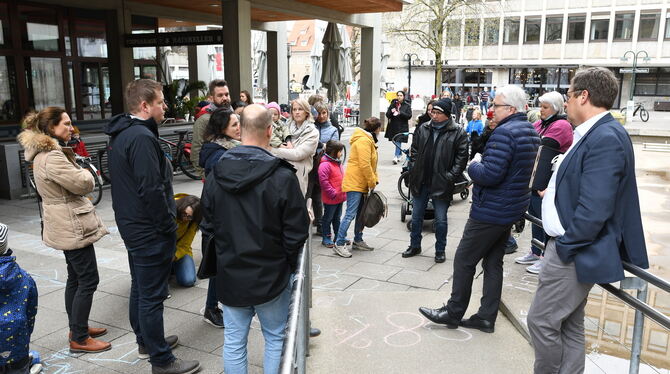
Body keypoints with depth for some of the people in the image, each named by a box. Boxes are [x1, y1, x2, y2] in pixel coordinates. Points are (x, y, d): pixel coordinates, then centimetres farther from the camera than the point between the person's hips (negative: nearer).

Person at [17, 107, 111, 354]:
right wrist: (85, 173, -2)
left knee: (75, 277, 18)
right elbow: (84, 184, -22)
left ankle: (77, 327, 30)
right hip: (72, 227, -11)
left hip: (66, 226, 11)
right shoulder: (52, 157, -22)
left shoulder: (45, 152, 12)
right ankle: (79, 339, 5)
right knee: (88, 280, -4)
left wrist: (77, 172, 0)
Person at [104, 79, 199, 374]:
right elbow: (152, 190, -26)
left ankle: (145, 342, 38)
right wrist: (168, 227, -16)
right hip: (151, 231, -10)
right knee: (152, 296, 0)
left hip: (132, 225, 11)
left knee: (140, 288, 21)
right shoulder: (142, 137, -22)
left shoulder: (120, 134, 10)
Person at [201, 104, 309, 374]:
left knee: (233, 341, 15)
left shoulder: (216, 175, -4)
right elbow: (297, 232, -13)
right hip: (271, 277, -3)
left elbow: (209, 220, 8)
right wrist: (286, 263, 4)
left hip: (229, 275, 4)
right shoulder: (282, 177, -19)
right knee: (275, 337, 16)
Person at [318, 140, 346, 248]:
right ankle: (326, 238, 16)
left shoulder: (338, 163, 9)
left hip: (340, 197, 9)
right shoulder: (325, 165, -21)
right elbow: (324, 181, -24)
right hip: (330, 199, -9)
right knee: (328, 218, 6)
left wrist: (343, 191, 16)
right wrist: (333, 193, -21)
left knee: (337, 218, 20)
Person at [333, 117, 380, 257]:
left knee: (361, 213, 15)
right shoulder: (363, 140, -15)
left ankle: (358, 241, 26)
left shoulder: (368, 140, 19)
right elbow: (364, 164, -21)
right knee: (351, 213, -10)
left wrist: (374, 180, 11)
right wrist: (372, 183, -13)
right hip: (355, 183, -11)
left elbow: (370, 164, 21)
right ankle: (339, 244, -6)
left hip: (362, 184, 11)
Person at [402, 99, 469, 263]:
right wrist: (415, 170, 4)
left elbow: (462, 157, -7)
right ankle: (414, 246, 32)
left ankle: (440, 250, 24)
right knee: (416, 217, 15)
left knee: (441, 220, 7)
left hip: (442, 184, -4)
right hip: (421, 182, 4)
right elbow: (414, 151, 13)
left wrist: (450, 177, -13)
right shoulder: (422, 129, 5)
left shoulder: (458, 133, -7)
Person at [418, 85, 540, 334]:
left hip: (490, 211, -10)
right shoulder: (530, 131, 11)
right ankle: (487, 318, 23)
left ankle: (453, 313, 16)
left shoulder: (504, 132, -21)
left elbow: (490, 175, -28)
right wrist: (480, 163, 7)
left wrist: (474, 166, -8)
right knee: (493, 264, 15)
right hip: (511, 210, 10)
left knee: (464, 260, 4)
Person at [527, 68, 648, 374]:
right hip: (570, 248, 10)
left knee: (541, 321, 0)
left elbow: (594, 209, -26)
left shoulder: (606, 138, -21)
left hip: (574, 252, -10)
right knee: (569, 326, 18)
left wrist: (565, 246, -18)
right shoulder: (597, 134, 11)